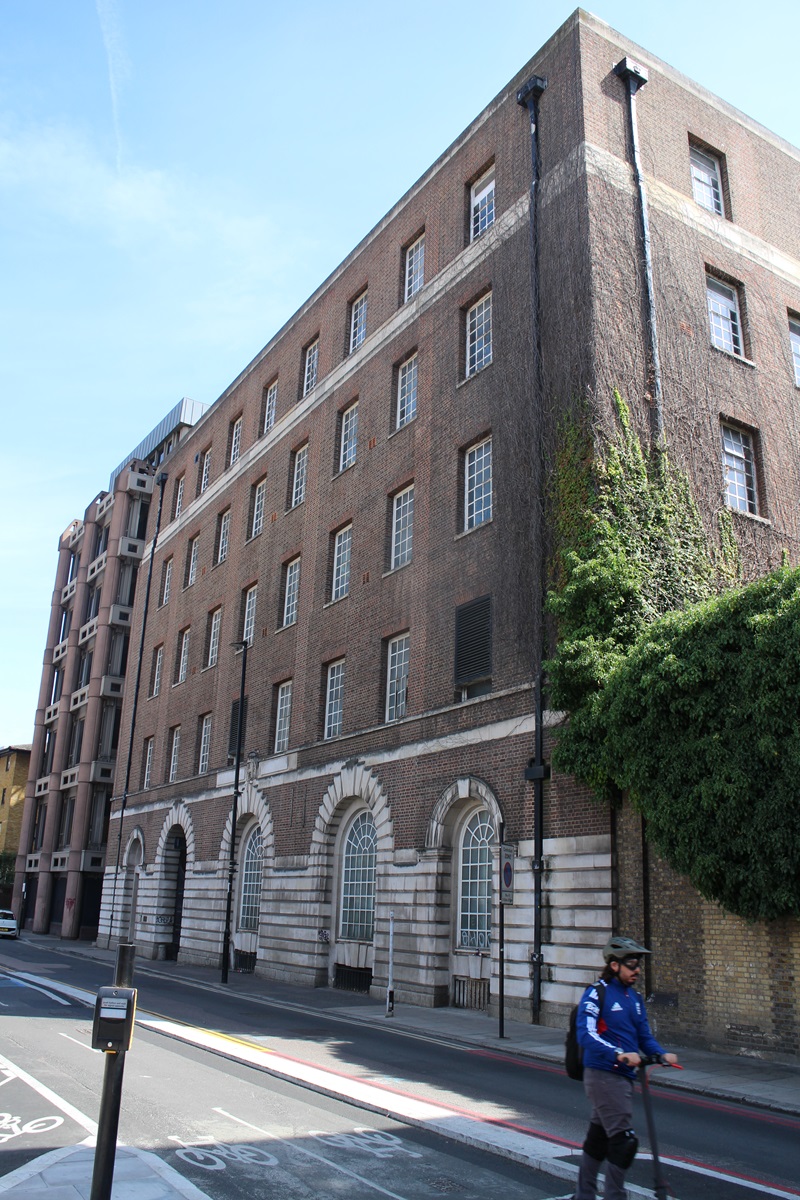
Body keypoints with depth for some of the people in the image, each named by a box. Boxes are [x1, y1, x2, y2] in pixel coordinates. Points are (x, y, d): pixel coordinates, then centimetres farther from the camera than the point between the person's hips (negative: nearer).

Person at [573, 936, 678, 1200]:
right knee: (623, 1141, -9)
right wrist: (619, 1054, -35)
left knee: (598, 1137, 17)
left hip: (624, 1075, 8)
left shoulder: (635, 998, 12)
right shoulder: (597, 993, -13)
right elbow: (585, 1034, -24)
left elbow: (644, 1035, 11)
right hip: (602, 1075, -8)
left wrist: (662, 1054, -9)